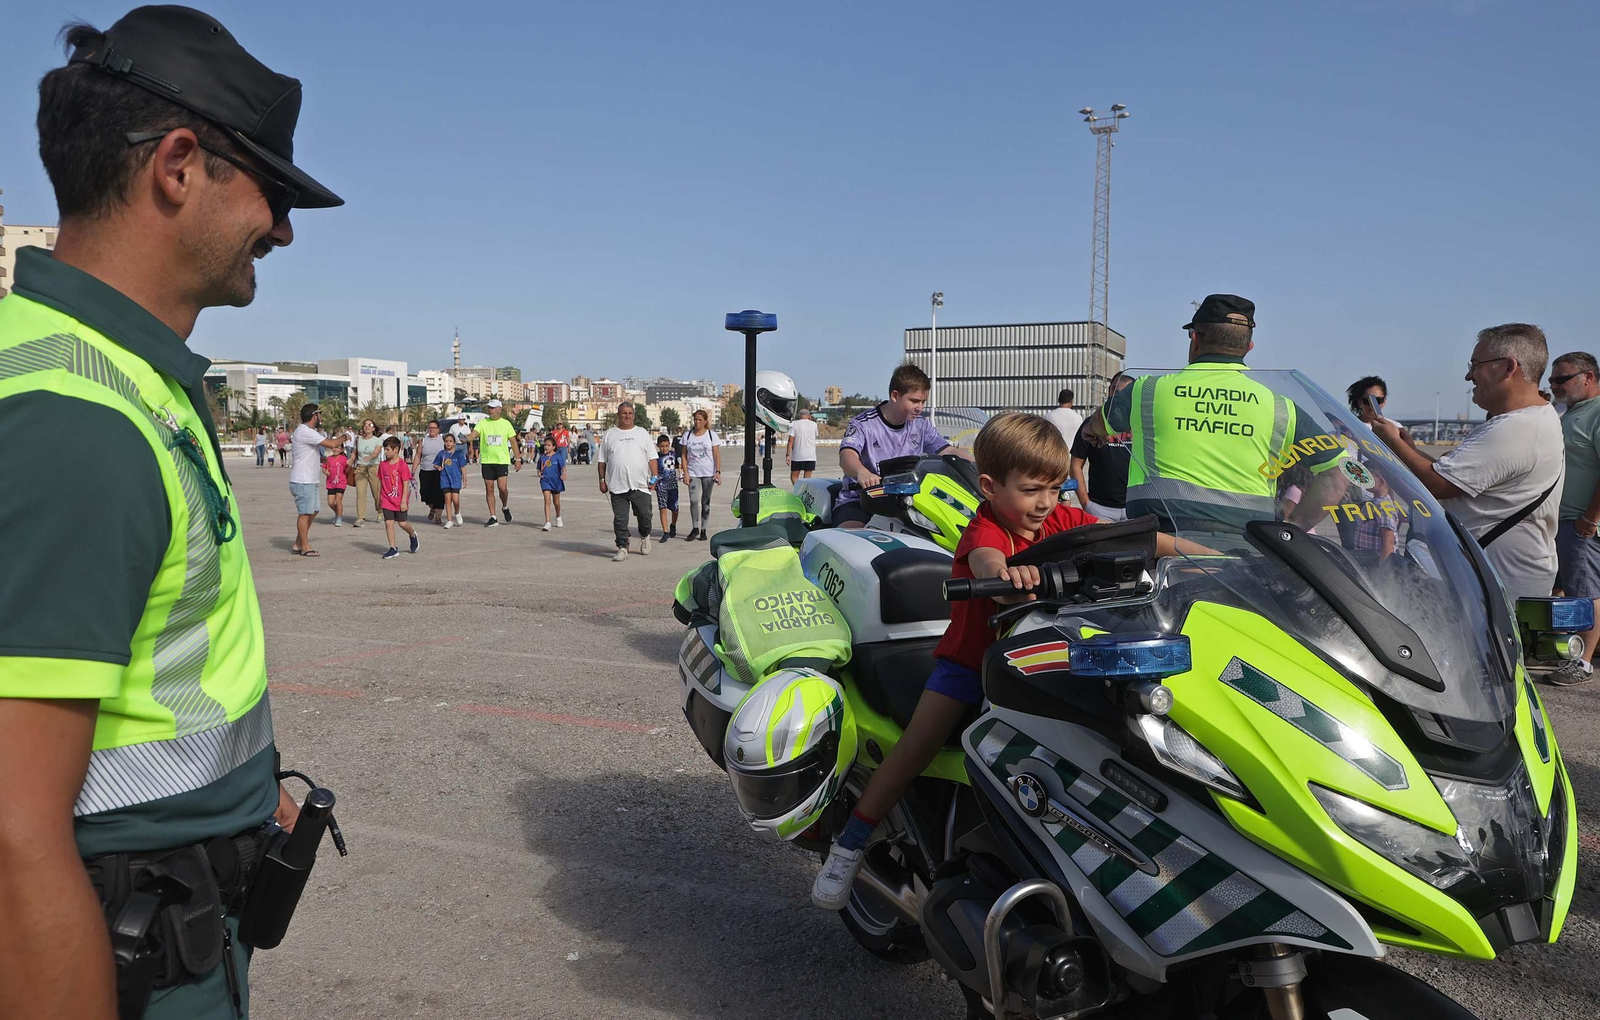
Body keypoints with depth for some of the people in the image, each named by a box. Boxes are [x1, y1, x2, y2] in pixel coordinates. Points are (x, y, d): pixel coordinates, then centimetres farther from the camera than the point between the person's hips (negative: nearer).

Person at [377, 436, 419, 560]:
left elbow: (406, 484, -12)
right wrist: (378, 499, 13)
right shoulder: (382, 464, 4)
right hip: (386, 500, 4)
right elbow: (380, 481, 12)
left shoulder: (402, 465, -11)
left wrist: (404, 501, -15)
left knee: (402, 523, 2)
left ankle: (413, 535, 35)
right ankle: (393, 549, 2)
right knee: (388, 523, -4)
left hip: (399, 500, -4)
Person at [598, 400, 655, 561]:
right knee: (620, 519, 0)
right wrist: (602, 480, 5)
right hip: (617, 486, 0)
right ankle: (622, 548, 8)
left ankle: (644, 536, 29)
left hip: (640, 485, 0)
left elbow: (652, 457, 10)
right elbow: (602, 460, 12)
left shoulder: (643, 433, 11)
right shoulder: (609, 434, 10)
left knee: (644, 515, 1)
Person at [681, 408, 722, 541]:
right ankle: (695, 528, 1)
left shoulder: (712, 435, 2)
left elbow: (717, 455, -1)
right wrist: (685, 473, -4)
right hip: (693, 473, 1)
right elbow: (684, 455, 6)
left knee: (705, 502, 4)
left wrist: (718, 472, -12)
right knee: (693, 500, -12)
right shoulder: (687, 435, 7)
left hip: (708, 474, -1)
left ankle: (704, 530, 12)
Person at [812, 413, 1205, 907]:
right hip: (970, 658, -5)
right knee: (918, 744, -14)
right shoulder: (984, 529, -21)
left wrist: (1205, 554, -14)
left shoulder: (1059, 520, -3)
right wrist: (1003, 572, -70)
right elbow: (985, 559, -45)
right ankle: (849, 844, -4)